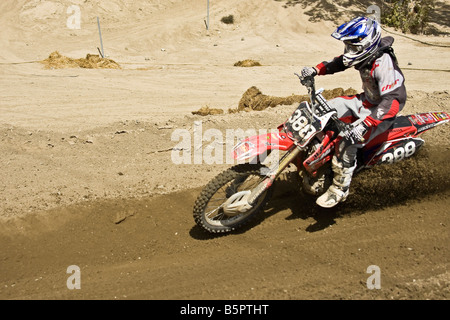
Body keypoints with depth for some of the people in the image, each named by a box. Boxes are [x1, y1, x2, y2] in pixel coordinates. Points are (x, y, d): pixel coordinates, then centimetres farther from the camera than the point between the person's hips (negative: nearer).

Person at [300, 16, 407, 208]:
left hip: (382, 111, -9)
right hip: (365, 101, 10)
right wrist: (316, 70, -3)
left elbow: (393, 100, -41)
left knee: (347, 142, -27)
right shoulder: (365, 54, -6)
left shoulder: (383, 64, -33)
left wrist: (366, 124, -51)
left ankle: (340, 189, -12)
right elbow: (340, 62, 13)